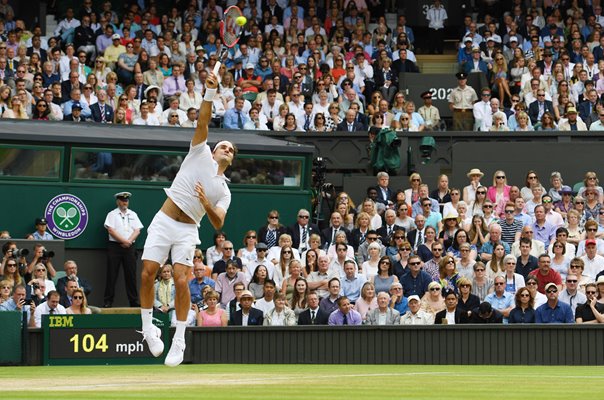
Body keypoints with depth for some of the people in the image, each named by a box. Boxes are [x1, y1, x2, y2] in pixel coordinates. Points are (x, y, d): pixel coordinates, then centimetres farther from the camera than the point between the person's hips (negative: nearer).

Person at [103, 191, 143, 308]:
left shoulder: (133, 214, 16)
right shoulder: (112, 214, 5)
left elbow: (137, 231, 8)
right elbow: (111, 230, -6)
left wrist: (129, 241, -9)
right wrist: (124, 240, -13)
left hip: (129, 247, 3)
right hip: (115, 246, -3)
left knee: (131, 275, 1)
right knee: (112, 275, -4)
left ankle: (134, 301, 4)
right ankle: (108, 301, -3)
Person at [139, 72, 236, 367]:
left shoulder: (223, 191, 14)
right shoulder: (200, 154, 11)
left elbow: (218, 223, 2)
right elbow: (202, 123, -2)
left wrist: (207, 205, -18)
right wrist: (210, 93, -15)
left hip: (187, 231, 1)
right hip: (164, 222, -1)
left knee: (181, 281, -13)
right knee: (148, 274, -11)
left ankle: (179, 341, -5)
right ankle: (148, 327, 7)